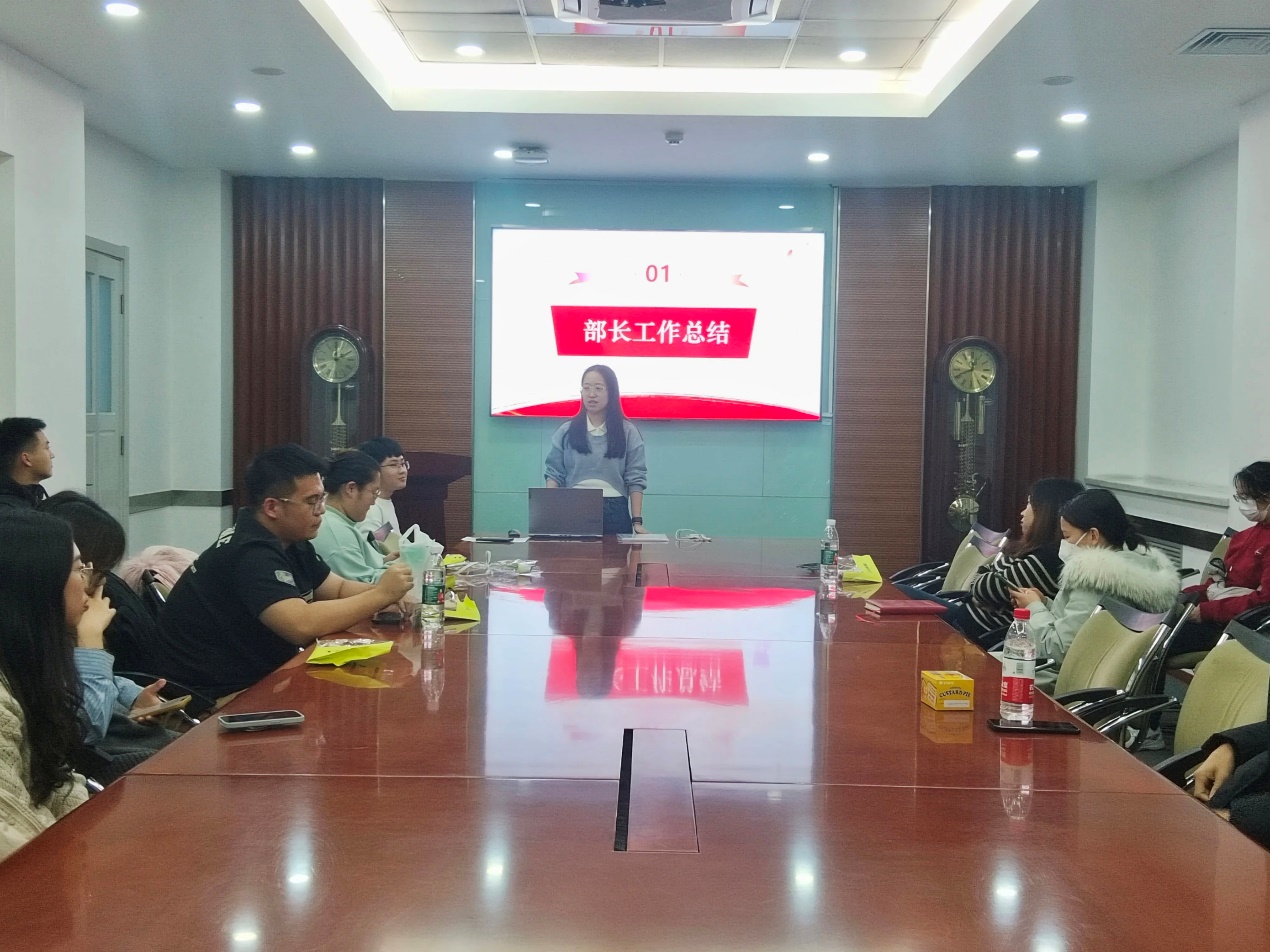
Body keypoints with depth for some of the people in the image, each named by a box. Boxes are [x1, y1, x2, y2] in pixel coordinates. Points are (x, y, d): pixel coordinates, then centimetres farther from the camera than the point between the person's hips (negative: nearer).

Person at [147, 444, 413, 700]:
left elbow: (339, 589, 13)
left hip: (253, 677, 9)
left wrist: (383, 595, -8)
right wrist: (380, 595, -25)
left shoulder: (291, 541, 6)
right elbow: (302, 625, -34)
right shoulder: (250, 555, -24)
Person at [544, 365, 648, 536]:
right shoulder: (566, 431, 7)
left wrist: (637, 521, -7)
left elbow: (635, 479, 0)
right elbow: (555, 474, 6)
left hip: (614, 512, -1)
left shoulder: (627, 432, 3)